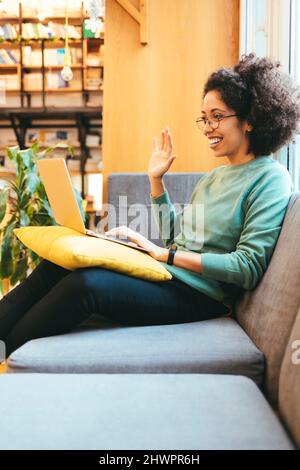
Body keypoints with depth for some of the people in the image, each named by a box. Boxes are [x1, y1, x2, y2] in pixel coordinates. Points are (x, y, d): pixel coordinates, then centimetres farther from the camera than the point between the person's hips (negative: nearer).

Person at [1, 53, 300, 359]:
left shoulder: (271, 179, -7)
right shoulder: (214, 177, 19)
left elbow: (248, 268, -16)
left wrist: (165, 254, -17)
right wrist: (156, 180, 13)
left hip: (198, 296, -8)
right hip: (167, 274, 8)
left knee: (85, 283, -29)